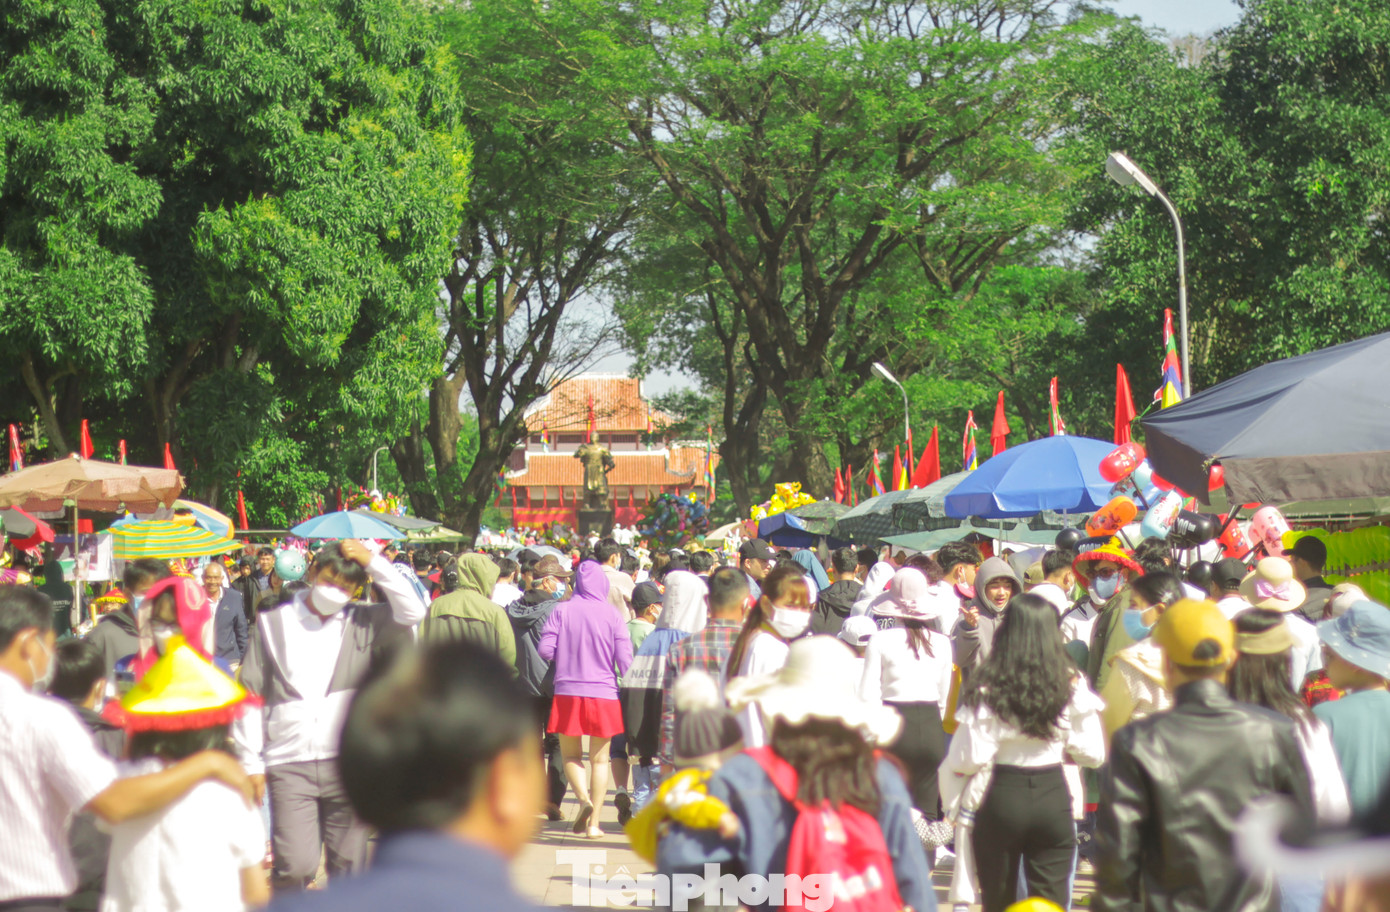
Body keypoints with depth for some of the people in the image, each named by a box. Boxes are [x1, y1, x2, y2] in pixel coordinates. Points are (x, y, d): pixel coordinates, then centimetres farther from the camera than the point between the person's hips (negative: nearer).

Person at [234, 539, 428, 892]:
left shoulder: (365, 622, 7)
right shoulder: (273, 622, 7)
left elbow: (413, 611, -9)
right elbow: (251, 694, 8)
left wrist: (373, 562, -8)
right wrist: (251, 762, 4)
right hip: (289, 766, -1)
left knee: (348, 867, 6)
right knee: (296, 866, -10)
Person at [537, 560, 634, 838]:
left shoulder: (562, 611, -4)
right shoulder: (611, 614, -4)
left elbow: (545, 650, -6)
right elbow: (624, 659, -6)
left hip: (567, 693, 0)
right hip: (603, 693, 0)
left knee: (571, 755, 14)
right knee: (599, 759, 10)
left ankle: (583, 797, -13)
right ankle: (593, 823, 7)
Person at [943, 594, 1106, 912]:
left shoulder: (988, 689, -12)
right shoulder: (1071, 685, -5)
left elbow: (972, 759, -14)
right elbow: (1093, 753, 0)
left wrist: (950, 766, 7)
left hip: (1001, 798, -2)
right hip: (1053, 796, 2)